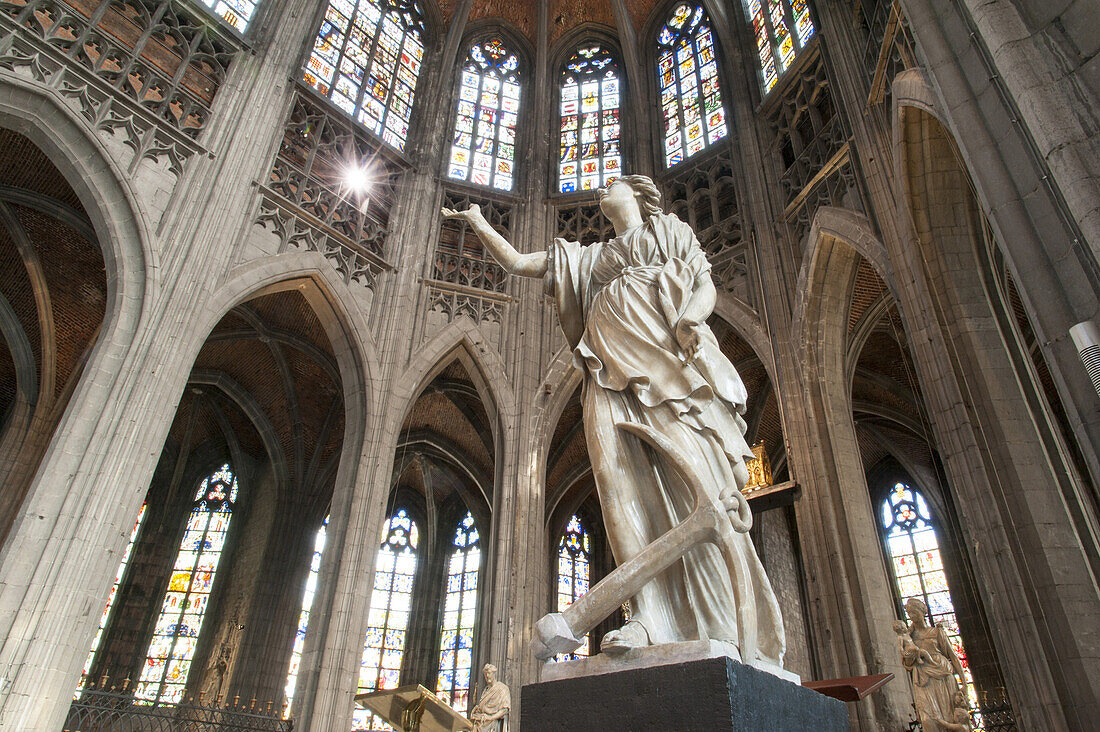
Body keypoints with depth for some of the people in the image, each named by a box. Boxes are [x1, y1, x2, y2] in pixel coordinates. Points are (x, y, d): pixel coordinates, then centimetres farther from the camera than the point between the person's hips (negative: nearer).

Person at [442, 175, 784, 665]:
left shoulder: (670, 229, 26)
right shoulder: (586, 258, 35)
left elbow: (706, 285, 11)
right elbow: (515, 262, 33)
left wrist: (691, 317, -11)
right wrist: (479, 223, 24)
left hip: (665, 356, -3)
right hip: (614, 368, 3)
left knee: (690, 478, -19)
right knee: (624, 478, -18)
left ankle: (723, 625, -19)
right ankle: (650, 618, -24)